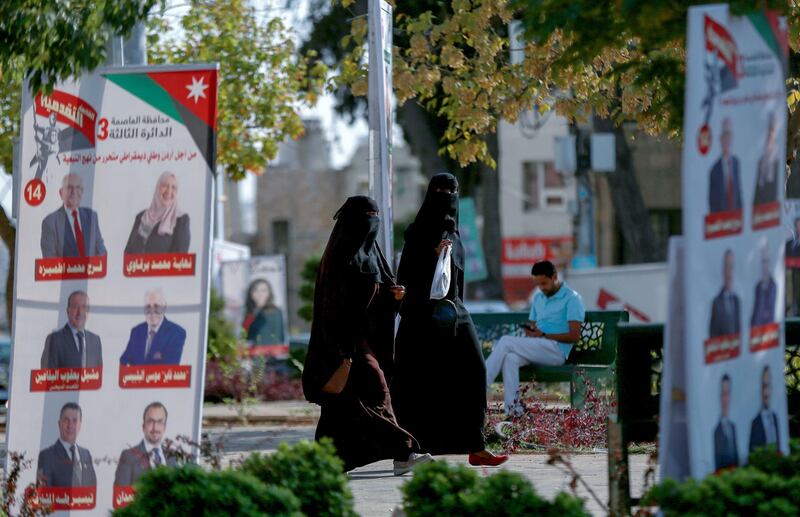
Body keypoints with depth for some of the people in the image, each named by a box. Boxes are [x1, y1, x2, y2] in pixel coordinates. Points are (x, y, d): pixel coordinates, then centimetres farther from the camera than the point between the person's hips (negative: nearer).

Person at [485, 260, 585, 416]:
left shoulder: (571, 298, -1)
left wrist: (543, 335, -13)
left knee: (506, 341, -23)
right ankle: (512, 408, -39)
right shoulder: (538, 298, 23)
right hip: (536, 349, 6)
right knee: (510, 358, -30)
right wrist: (530, 332, -1)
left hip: (557, 351, -6)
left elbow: (574, 335, -8)